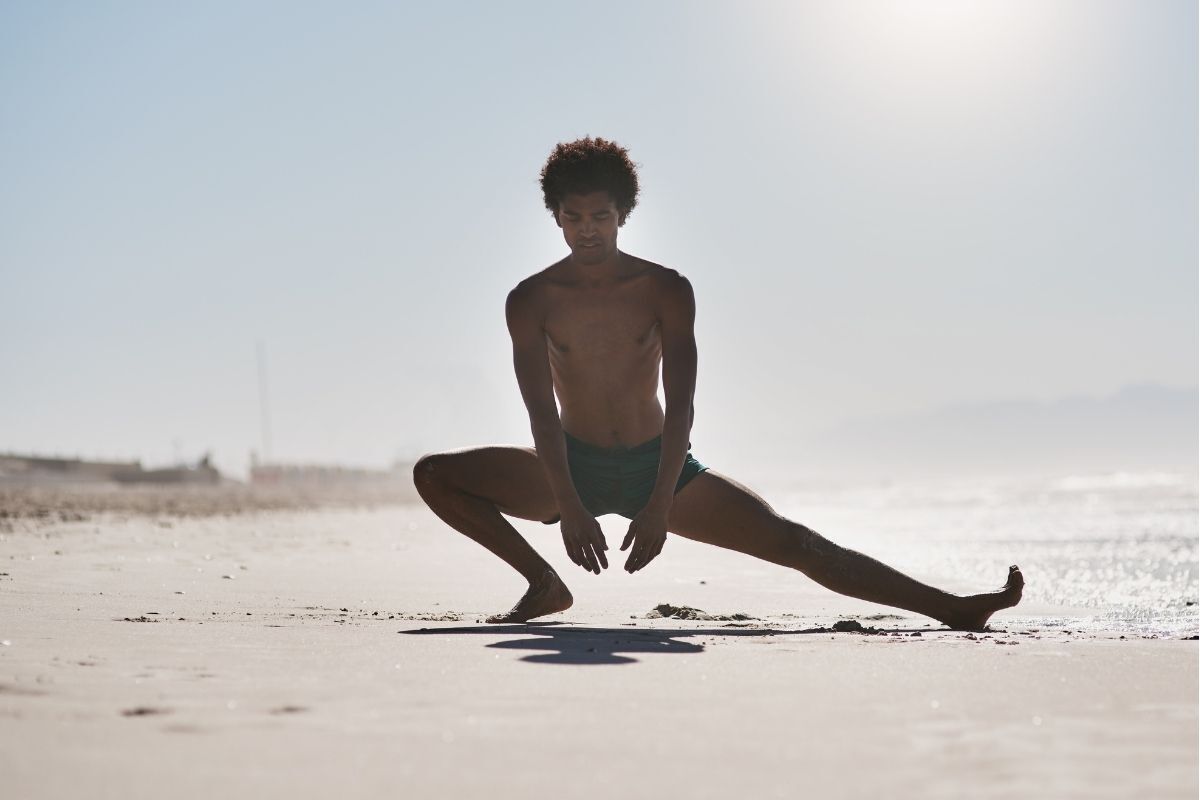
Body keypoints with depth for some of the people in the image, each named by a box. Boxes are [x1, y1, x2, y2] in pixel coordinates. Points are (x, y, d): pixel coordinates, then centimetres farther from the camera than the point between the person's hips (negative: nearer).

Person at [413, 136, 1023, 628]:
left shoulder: (666, 291, -10)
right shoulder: (531, 301, -10)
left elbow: (680, 407, -16)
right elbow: (542, 412, -17)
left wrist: (659, 507, -27)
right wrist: (568, 510, -28)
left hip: (658, 466, -1)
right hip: (572, 467, 1)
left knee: (793, 541, -13)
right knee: (434, 476, -16)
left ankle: (950, 609, -15)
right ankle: (543, 584, -5)